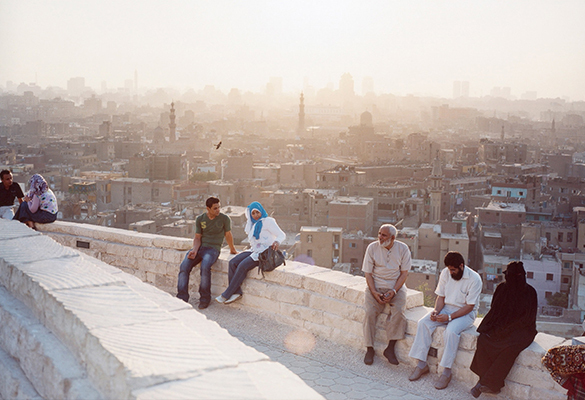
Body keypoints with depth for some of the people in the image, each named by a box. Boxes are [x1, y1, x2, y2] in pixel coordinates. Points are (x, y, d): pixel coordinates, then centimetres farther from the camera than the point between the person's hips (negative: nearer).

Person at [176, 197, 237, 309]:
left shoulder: (224, 219, 0)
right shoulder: (200, 219, 7)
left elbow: (228, 235, 14)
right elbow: (197, 237, 7)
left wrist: (232, 249, 26)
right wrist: (195, 250, -11)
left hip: (213, 248, -3)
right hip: (200, 247, 4)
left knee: (205, 266, -34)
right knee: (184, 266, -22)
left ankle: (205, 299, -21)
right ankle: (182, 298, -19)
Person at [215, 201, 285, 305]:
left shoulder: (268, 221, -5)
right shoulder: (253, 224, 21)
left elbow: (282, 235, -9)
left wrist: (277, 242, -34)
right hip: (254, 251, 9)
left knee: (243, 266, -26)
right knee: (233, 263, -15)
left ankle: (226, 295, -20)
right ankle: (236, 292, -19)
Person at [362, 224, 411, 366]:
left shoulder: (402, 249, -1)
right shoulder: (372, 247, -2)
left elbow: (404, 273, -1)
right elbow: (368, 273, -1)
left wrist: (394, 291, -15)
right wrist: (374, 293, -15)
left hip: (396, 286, 0)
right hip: (375, 286, 0)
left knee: (398, 311, -28)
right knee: (370, 312, -25)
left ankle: (390, 348, -15)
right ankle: (369, 349, -10)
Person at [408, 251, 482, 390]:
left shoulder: (474, 279, -17)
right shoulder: (445, 273, -1)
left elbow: (469, 306, -16)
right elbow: (441, 296, 6)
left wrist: (449, 317, -24)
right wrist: (436, 311, -14)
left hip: (465, 313, -5)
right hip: (446, 308, 5)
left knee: (451, 331, -35)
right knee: (423, 323, -19)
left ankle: (447, 372, -24)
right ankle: (422, 364, -13)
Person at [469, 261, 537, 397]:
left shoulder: (529, 292, -6)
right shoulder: (502, 288, 5)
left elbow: (527, 319, -8)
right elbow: (494, 310, 11)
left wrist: (506, 329, -16)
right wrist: (497, 328, -7)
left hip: (521, 330, -4)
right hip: (501, 326, 4)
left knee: (510, 348, -34)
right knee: (483, 339, -25)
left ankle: (489, 383, -25)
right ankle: (484, 380, -20)